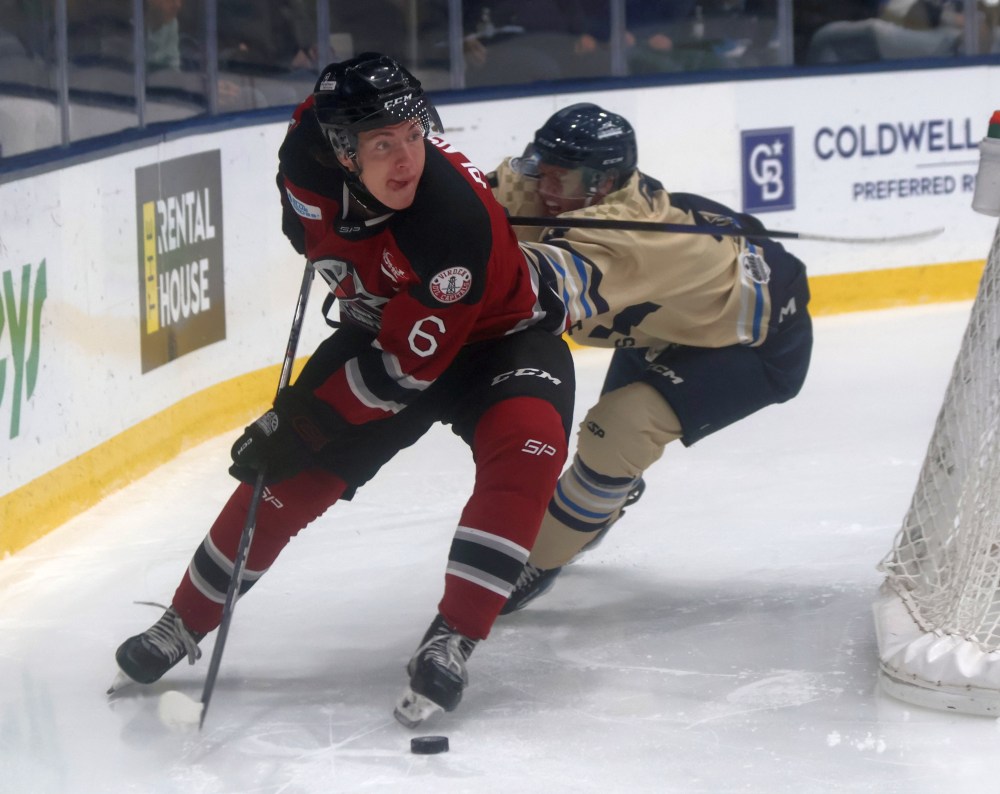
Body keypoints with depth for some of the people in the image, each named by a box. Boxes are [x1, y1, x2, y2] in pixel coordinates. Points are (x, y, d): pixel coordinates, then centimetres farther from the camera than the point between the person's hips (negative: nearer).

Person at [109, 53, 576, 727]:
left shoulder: (455, 213, -39)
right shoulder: (308, 158, -23)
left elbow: (407, 367, -33)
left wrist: (302, 426, -27)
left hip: (500, 334, -5)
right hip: (383, 327, 5)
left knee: (527, 445, -32)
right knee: (290, 474, -1)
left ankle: (450, 645, -29)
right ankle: (183, 625, 17)